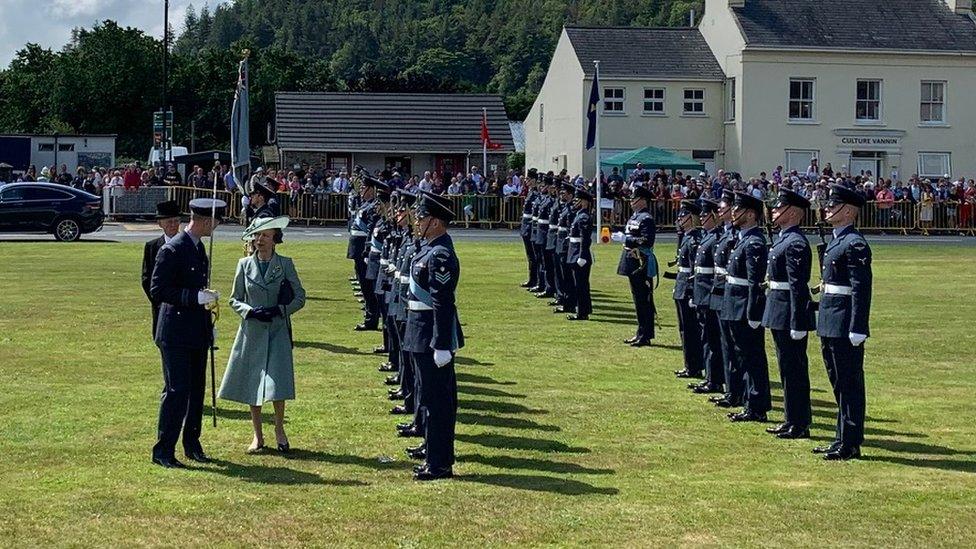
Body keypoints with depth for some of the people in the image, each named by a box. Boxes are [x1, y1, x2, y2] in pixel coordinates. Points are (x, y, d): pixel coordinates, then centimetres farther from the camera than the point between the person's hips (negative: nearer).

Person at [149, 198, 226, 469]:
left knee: (197, 389, 13)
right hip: (176, 334, -9)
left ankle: (192, 444, 23)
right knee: (177, 390, -8)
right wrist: (196, 297, -24)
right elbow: (157, 291, -19)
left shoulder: (198, 247, 13)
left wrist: (208, 324, 23)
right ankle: (163, 451, 0)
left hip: (197, 332, 9)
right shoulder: (172, 250, -16)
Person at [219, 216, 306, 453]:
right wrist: (251, 311, -11)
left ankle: (279, 429, 9)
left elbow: (300, 297, 2)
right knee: (252, 384, 5)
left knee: (278, 382, -12)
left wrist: (279, 310, -13)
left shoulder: (285, 264, 0)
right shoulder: (244, 265, 4)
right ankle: (257, 436, 17)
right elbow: (235, 299, 8)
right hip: (252, 333, 2)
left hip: (277, 332, -2)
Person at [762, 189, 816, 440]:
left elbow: (798, 286, -22)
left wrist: (797, 324, -24)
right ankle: (792, 420, 23)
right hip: (780, 312, 10)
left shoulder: (795, 243, -18)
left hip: (789, 313, -10)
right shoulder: (784, 239, 14)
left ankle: (799, 425, 3)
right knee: (788, 368, 15)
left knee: (794, 369, -3)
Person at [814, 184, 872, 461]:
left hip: (845, 325, -10)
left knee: (849, 384, -3)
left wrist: (857, 330, -22)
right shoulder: (836, 241, 15)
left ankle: (850, 445, 2)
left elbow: (861, 289, -19)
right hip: (830, 323, 10)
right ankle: (842, 438, 23)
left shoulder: (855, 243, -15)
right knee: (839, 383, 15)